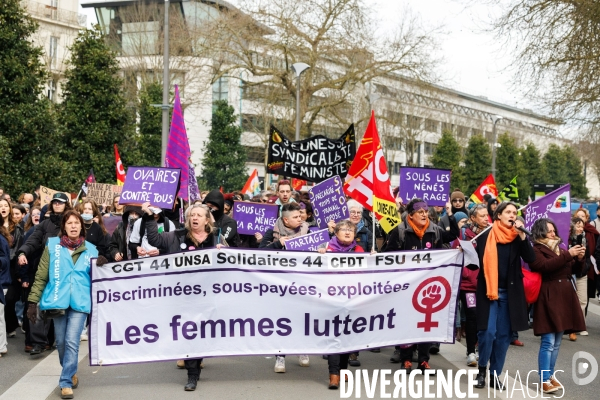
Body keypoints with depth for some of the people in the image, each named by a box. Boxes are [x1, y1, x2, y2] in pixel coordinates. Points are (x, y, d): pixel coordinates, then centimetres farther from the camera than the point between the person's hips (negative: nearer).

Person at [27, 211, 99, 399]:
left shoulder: (90, 250, 8)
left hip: (80, 302, -1)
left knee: (72, 342, -9)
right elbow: (41, 276, 2)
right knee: (61, 343, 10)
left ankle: (66, 382, -1)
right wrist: (33, 301, -3)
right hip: (58, 301, 1)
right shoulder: (52, 246, 4)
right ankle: (70, 373, 33)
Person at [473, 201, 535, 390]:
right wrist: (487, 287, -7)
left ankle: (495, 375, 16)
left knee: (503, 334, 6)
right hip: (488, 290, -3)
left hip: (509, 292, 3)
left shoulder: (517, 237, 6)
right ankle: (482, 369, 9)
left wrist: (522, 235, -14)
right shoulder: (486, 235, -2)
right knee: (488, 331, -11)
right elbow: (479, 260, 0)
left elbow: (530, 259, -6)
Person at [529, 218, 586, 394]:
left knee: (557, 342, 11)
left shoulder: (559, 248, 18)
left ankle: (550, 375, 20)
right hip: (549, 300, -7)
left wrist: (579, 259, 0)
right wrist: (568, 255, -22)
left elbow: (572, 271, 20)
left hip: (564, 298, 7)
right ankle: (544, 380, -7)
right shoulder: (535, 250, -3)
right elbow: (545, 266, -22)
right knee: (548, 342, -10)